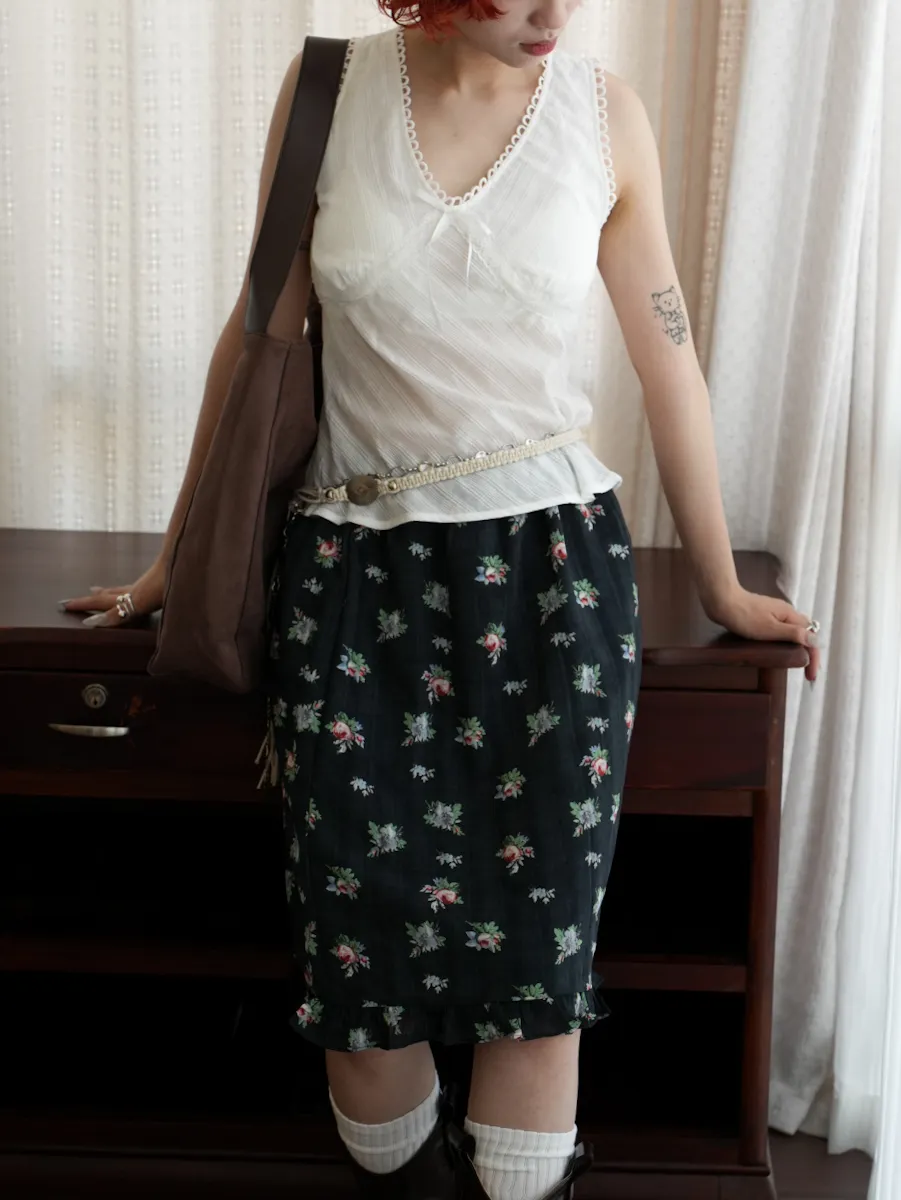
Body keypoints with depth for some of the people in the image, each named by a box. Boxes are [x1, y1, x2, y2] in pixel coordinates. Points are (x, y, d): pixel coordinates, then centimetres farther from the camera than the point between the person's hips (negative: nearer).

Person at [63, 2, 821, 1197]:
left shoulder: (606, 112, 0)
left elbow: (669, 359, 6)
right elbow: (258, 334, 6)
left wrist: (721, 585, 12)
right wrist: (178, 559, 11)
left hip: (552, 561, 0)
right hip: (354, 561, 0)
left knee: (537, 941, -3)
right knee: (365, 939, -2)